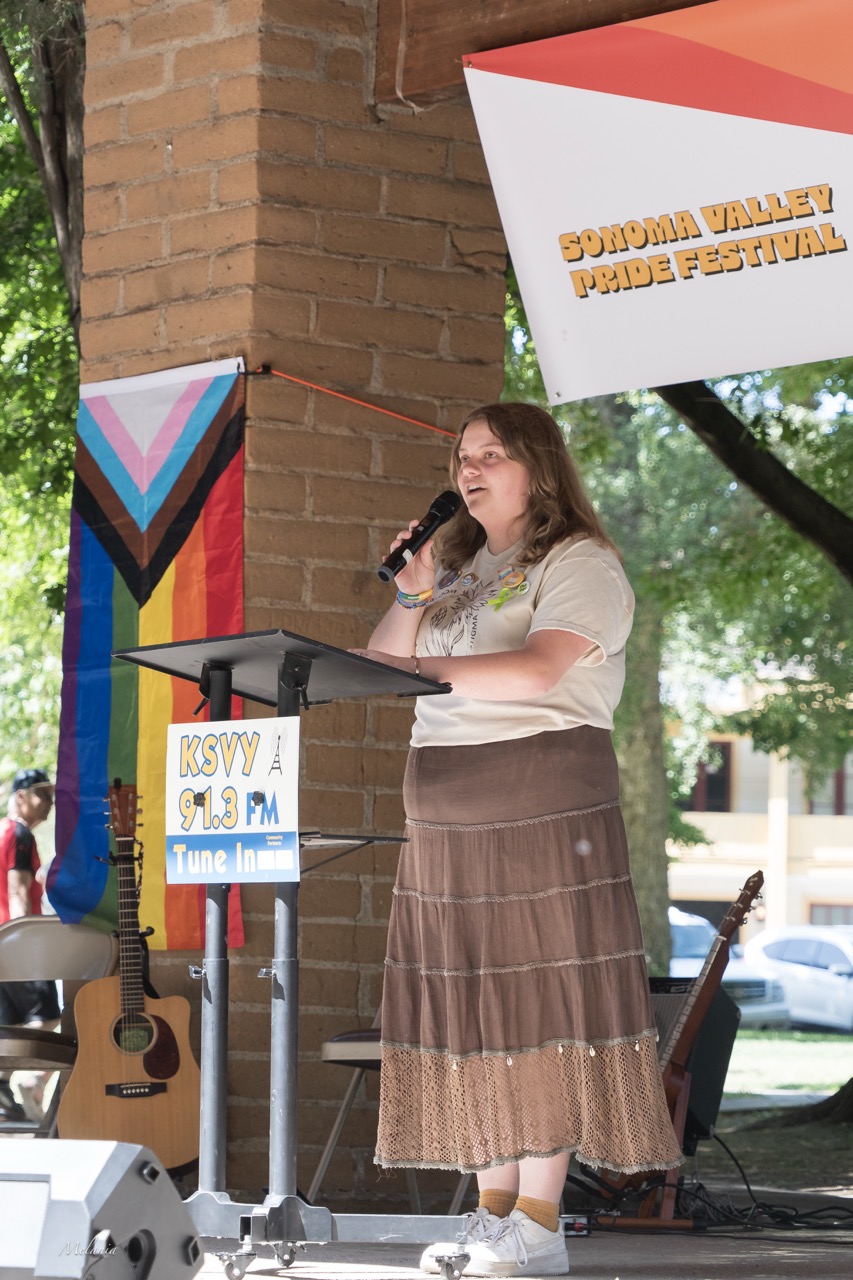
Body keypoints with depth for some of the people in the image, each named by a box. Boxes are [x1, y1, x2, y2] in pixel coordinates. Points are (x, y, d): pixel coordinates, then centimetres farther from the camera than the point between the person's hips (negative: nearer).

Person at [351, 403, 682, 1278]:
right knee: (470, 1005, 3)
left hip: (546, 801, -7)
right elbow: (381, 665, 16)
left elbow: (541, 668, -19)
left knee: (542, 999, -9)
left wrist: (416, 667, -23)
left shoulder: (580, 565, -2)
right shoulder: (457, 568, 21)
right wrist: (410, 597, 0)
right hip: (446, 808, 7)